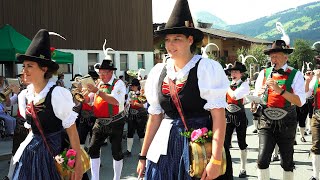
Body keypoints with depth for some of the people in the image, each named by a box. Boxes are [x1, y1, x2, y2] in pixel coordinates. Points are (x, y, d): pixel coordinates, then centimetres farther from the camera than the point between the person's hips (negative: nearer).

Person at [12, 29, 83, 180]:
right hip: (31, 152, 6)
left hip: (55, 152, -6)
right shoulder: (24, 96, 2)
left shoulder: (57, 94, -19)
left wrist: (78, 164, -17)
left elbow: (72, 131, -17)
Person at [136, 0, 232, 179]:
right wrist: (143, 156, 11)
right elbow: (155, 117, 11)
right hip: (164, 148, 4)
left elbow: (219, 116, -14)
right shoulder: (159, 72, 6)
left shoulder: (207, 69, -9)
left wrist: (216, 161, -21)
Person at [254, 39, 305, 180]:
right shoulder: (264, 73, 5)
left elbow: (300, 101, -16)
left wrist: (280, 90, -25)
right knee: (263, 159, -10)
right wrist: (259, 92, -15)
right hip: (267, 121, 1)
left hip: (287, 122, -1)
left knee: (287, 160, 13)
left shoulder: (295, 75, -5)